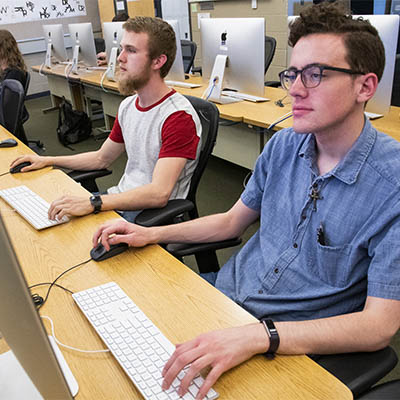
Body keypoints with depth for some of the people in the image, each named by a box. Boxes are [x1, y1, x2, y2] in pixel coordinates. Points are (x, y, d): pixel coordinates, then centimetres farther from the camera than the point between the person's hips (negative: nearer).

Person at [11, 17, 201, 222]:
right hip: (120, 198, 8)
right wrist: (47, 160, 14)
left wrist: (92, 203, -37)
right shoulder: (128, 105, 9)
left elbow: (159, 194, -29)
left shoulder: (179, 116, -20)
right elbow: (102, 158, 22)